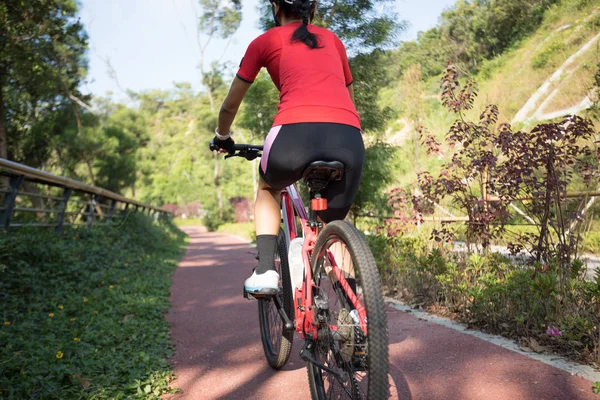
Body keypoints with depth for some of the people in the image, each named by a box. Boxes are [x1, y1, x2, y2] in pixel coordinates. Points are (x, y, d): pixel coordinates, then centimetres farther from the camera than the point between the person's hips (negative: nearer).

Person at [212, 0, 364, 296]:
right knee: (335, 221, 27)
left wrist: (222, 137, 48)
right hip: (349, 138, 3)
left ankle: (265, 271, 16)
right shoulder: (332, 40, 30)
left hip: (296, 132, -2)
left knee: (268, 189, 31)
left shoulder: (265, 42, 21)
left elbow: (230, 106, 29)